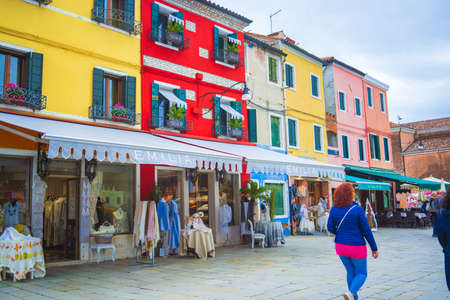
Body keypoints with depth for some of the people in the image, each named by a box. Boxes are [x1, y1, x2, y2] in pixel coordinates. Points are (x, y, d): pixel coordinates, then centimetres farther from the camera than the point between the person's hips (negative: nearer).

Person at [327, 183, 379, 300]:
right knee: (361, 274, 12)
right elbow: (367, 231, -12)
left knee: (351, 272, 23)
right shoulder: (358, 209, -17)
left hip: (341, 246, 4)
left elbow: (330, 227, -1)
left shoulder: (334, 209, -6)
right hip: (356, 247, -4)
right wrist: (374, 248, -1)